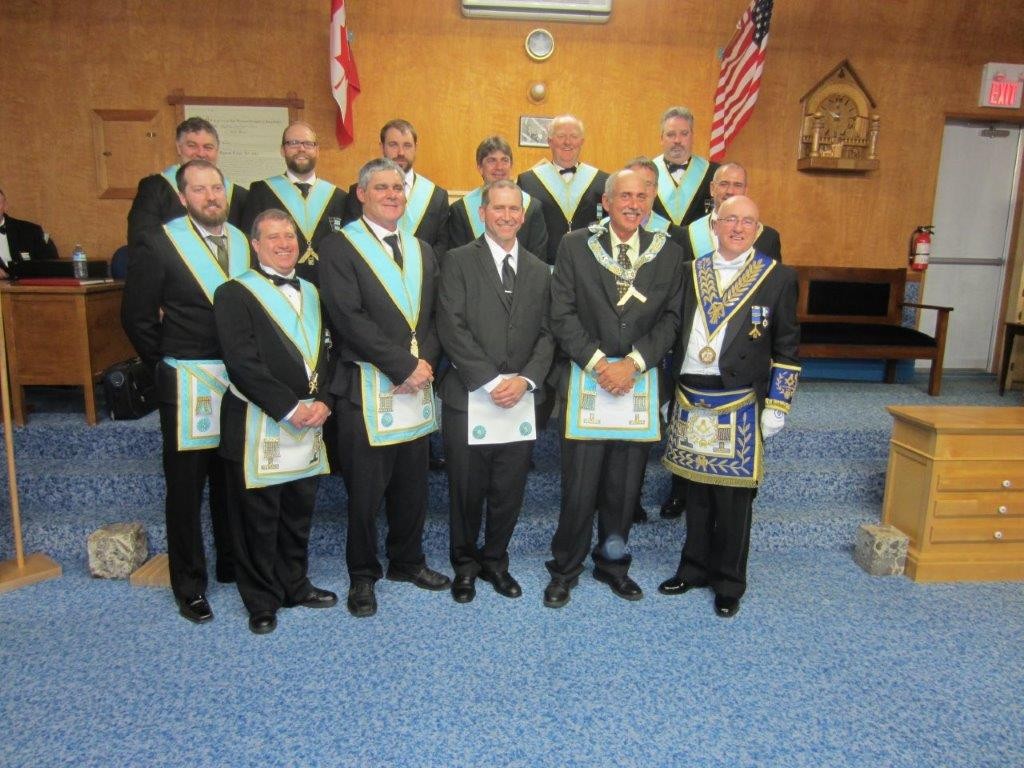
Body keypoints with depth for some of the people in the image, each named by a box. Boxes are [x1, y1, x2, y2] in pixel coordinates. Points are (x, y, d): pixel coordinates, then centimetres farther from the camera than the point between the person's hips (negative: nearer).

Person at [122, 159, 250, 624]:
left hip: (240, 381, 4)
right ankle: (189, 585, 22)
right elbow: (136, 315, -3)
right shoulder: (159, 244, -7)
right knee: (185, 486, 7)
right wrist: (167, 367, -1)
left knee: (233, 481, 15)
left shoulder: (244, 241, 6)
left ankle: (233, 564, 34)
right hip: (187, 387, -4)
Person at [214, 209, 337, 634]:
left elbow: (326, 354, 11)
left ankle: (294, 585, 33)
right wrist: (289, 408, -17)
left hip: (310, 423, 6)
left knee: (299, 512, 16)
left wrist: (324, 401, -5)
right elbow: (242, 363, -14)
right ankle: (261, 600, 22)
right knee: (258, 517, 6)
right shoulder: (235, 293, -5)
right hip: (258, 426, -5)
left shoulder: (311, 292, 15)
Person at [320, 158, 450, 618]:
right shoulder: (340, 246, -4)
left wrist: (425, 362, -7)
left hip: (417, 386, 6)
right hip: (365, 389, -5)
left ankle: (407, 562, 34)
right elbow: (348, 318, -15)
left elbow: (436, 316, 12)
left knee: (413, 486, 14)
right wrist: (404, 366, -16)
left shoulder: (422, 250, 16)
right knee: (365, 490, 4)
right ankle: (363, 575, 24)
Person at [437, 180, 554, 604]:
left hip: (521, 400, 3)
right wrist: (490, 381, -14)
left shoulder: (540, 271, 13)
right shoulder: (458, 261, 0)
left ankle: (495, 561, 32)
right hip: (468, 398, -3)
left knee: (509, 490, 11)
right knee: (466, 489, 9)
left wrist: (526, 379, -9)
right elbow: (452, 329, -9)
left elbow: (546, 334, 8)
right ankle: (465, 564, 30)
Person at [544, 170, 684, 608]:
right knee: (579, 486, 1)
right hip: (586, 379, -2)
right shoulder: (575, 246, 2)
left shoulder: (668, 252, 7)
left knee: (624, 486, 10)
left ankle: (612, 563, 31)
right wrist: (597, 362, -11)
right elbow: (562, 314, -3)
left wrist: (634, 363, -10)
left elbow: (671, 318, 3)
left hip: (640, 383, 2)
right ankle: (565, 570, 21)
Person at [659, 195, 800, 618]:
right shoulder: (691, 271, 8)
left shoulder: (778, 277, 0)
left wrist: (776, 407, -4)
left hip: (739, 404, -3)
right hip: (689, 400, 3)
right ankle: (695, 567, 31)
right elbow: (675, 332, 10)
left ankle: (729, 583, 22)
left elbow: (786, 349, 1)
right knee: (696, 490, 14)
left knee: (733, 496, 5)